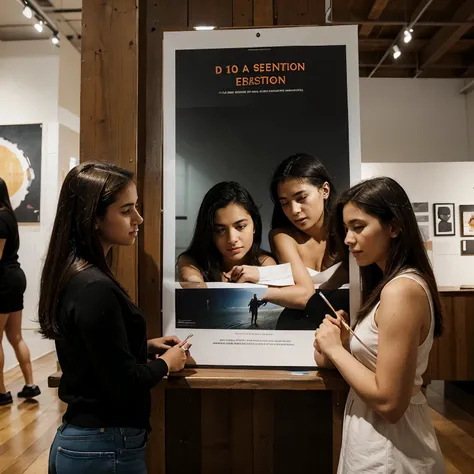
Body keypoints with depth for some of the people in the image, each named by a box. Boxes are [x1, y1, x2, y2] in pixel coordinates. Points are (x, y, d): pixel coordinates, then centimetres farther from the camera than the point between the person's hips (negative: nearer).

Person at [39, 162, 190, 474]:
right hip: (106, 448, -8)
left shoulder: (74, 275, 1)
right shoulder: (95, 289, -28)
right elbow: (125, 385, -25)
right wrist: (166, 363, -8)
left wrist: (146, 346, 5)